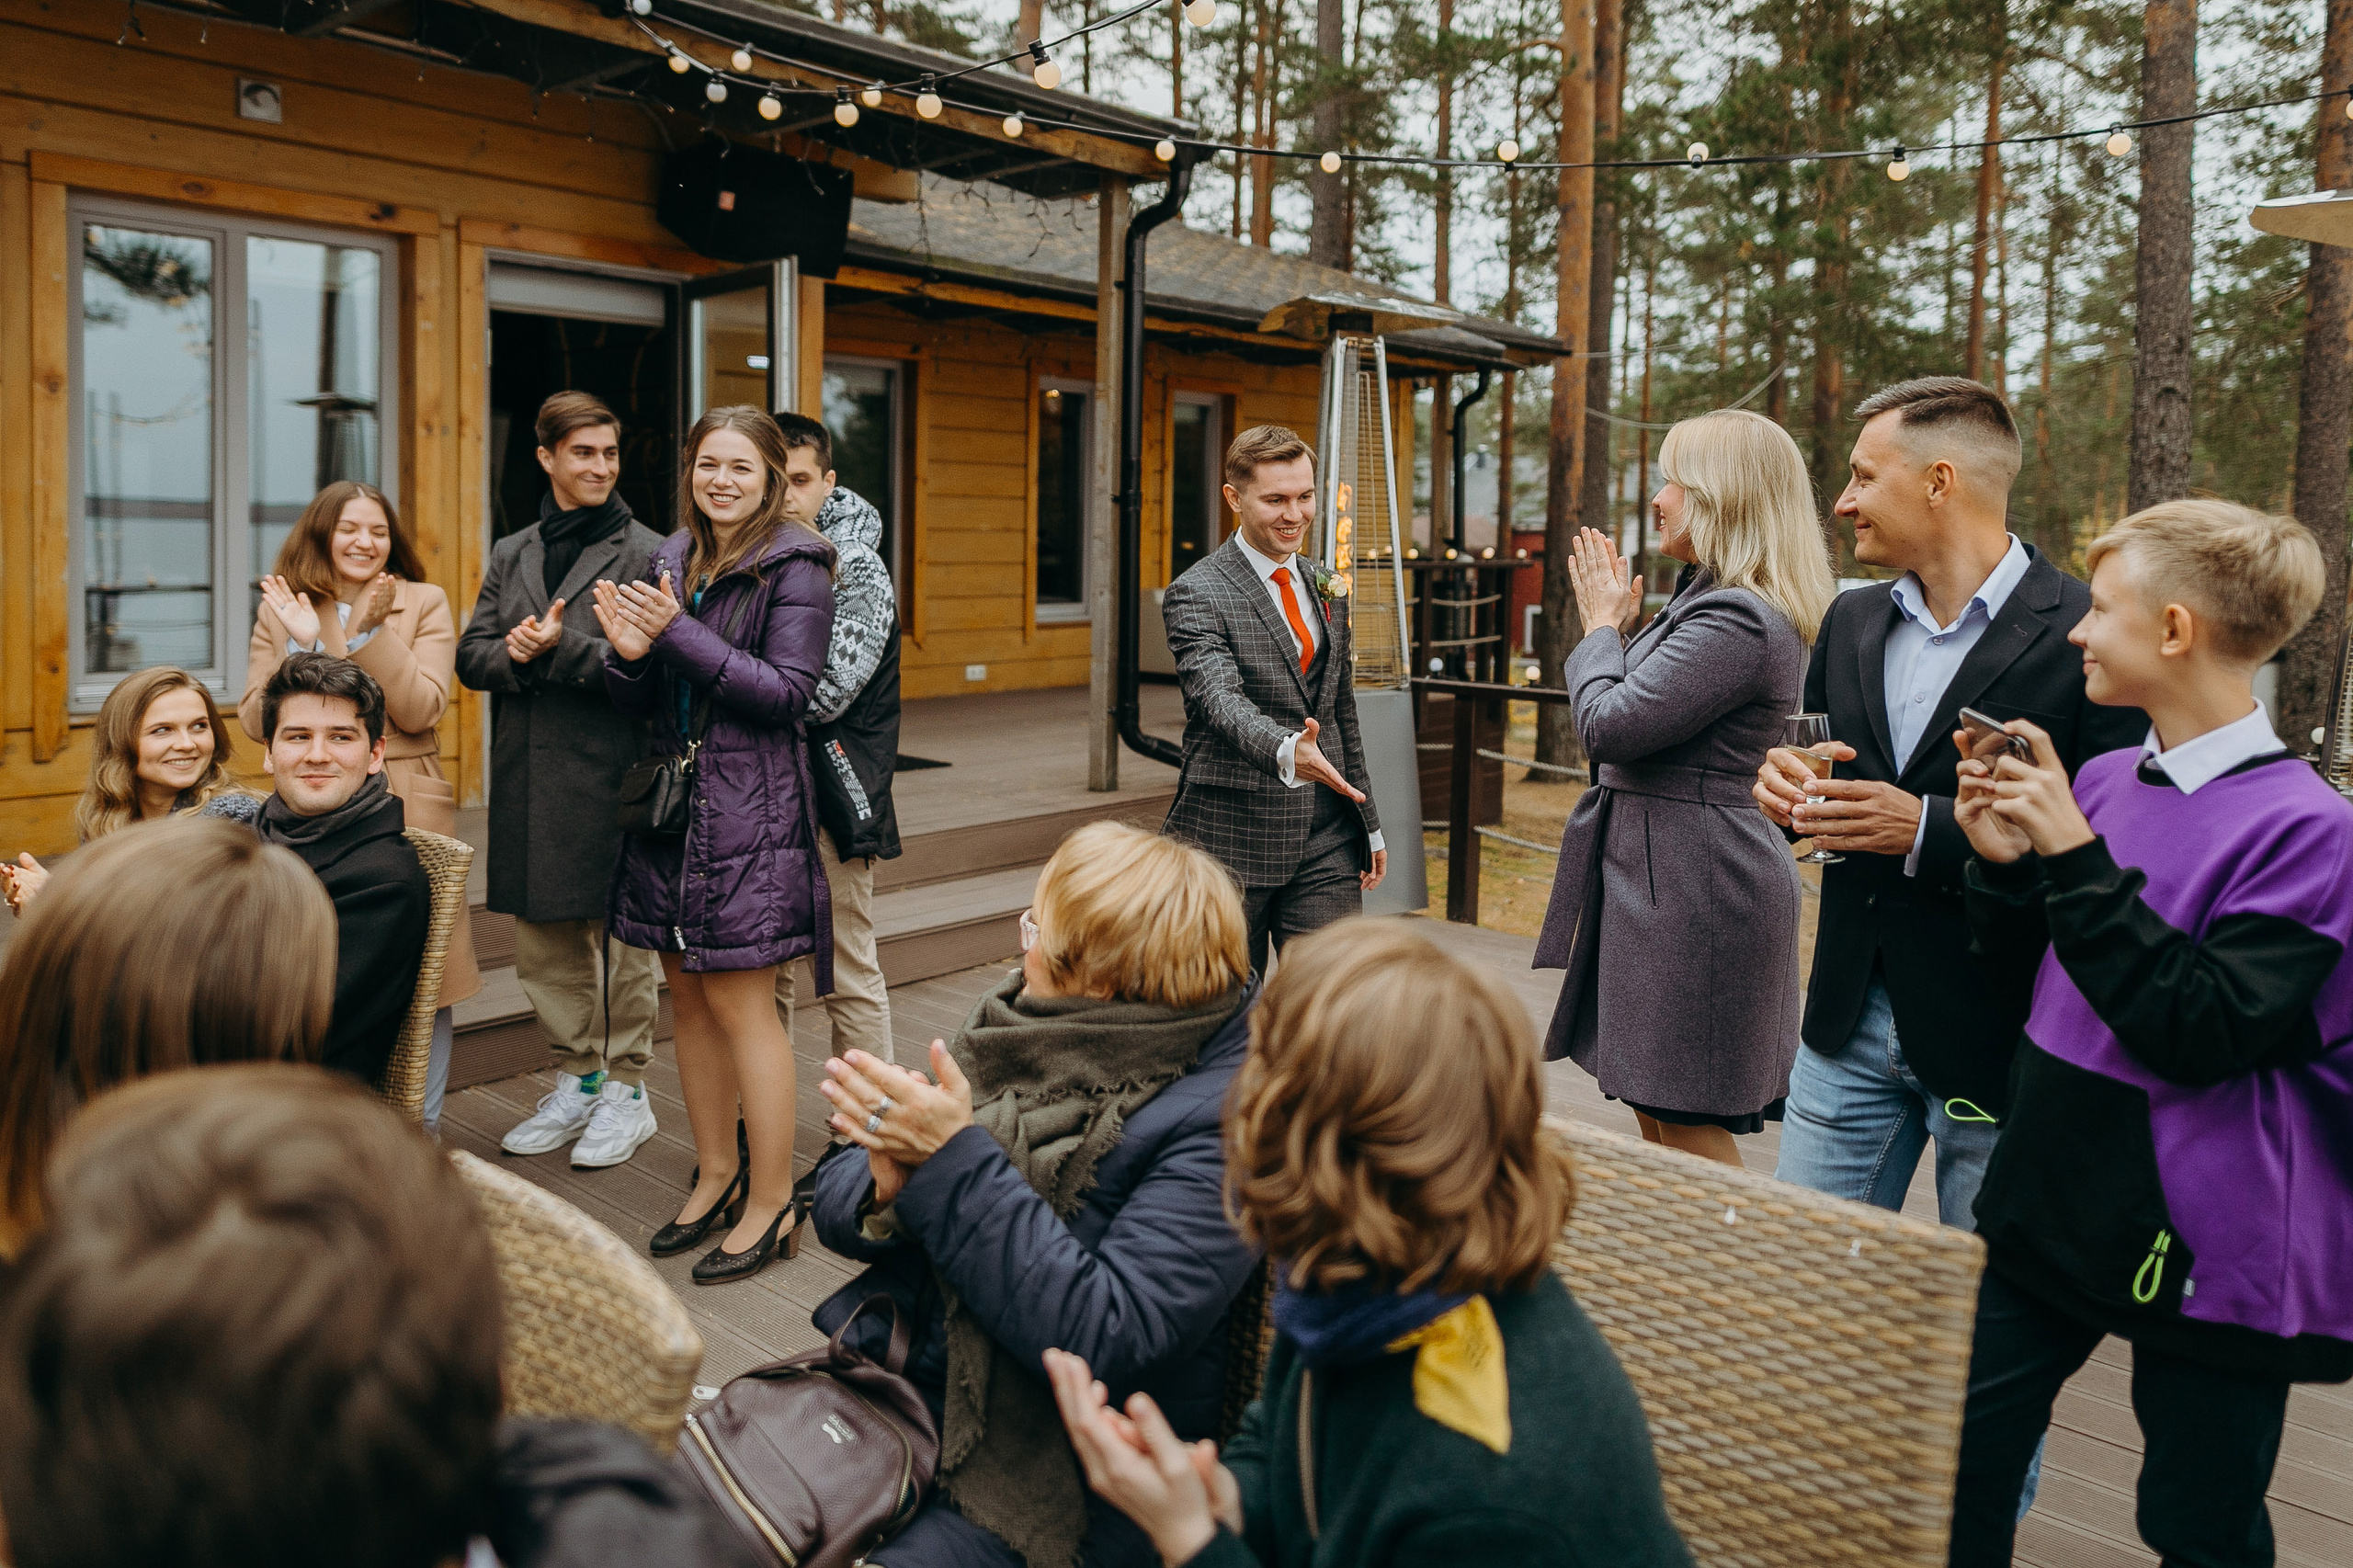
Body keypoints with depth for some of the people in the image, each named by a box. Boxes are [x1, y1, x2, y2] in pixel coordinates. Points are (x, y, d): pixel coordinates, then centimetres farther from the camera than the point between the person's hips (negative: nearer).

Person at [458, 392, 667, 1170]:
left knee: (622, 933, 2)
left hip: (616, 779, -6)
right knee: (544, 939, 13)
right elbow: (471, 655, 9)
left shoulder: (647, 552, -2)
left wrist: (563, 648, -20)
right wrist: (517, 654, -11)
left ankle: (626, 1090, 16)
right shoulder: (511, 555, 16)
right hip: (528, 780, 6)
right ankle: (576, 1080, 28)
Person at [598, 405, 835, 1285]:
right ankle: (718, 1176, 27)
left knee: (739, 1003, -4)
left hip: (751, 807, -7)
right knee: (688, 996, 12)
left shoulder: (792, 566, -7)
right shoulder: (672, 560, 13)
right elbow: (643, 705, 13)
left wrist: (680, 634, -19)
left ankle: (771, 1203, 8)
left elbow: (789, 691, -15)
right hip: (672, 798, 7)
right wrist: (629, 654, -9)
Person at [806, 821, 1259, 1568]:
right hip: (903, 1382, 6)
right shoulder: (1017, 1024, 2)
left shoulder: (1218, 1117, -19)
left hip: (1058, 1471, -6)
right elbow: (837, 1198, 7)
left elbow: (1105, 1338, -26)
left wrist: (953, 1158, -27)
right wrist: (886, 1190, -18)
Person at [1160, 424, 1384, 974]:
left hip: (1325, 836, 5)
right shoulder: (1197, 595, -9)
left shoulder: (1326, 587, 13)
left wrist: (1369, 825, 19)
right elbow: (1220, 700, -26)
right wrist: (1285, 751, -46)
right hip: (1232, 836, -5)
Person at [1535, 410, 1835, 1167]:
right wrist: (1620, 625, 13)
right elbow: (1643, 716, 20)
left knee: (1688, 1122, -1)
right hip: (1666, 875, 11)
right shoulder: (1709, 601, 15)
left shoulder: (1736, 621, -20)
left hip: (1693, 884, -11)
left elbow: (1609, 726, -21)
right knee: (1654, 1110, 18)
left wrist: (1603, 626, -5)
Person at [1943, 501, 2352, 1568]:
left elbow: (2201, 1033, -25)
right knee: (1960, 1479, 13)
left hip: (2201, 1239, -6)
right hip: (2050, 1199, 6)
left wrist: (2074, 857, -25)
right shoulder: (2103, 780, 2)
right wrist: (2003, 866, -7)